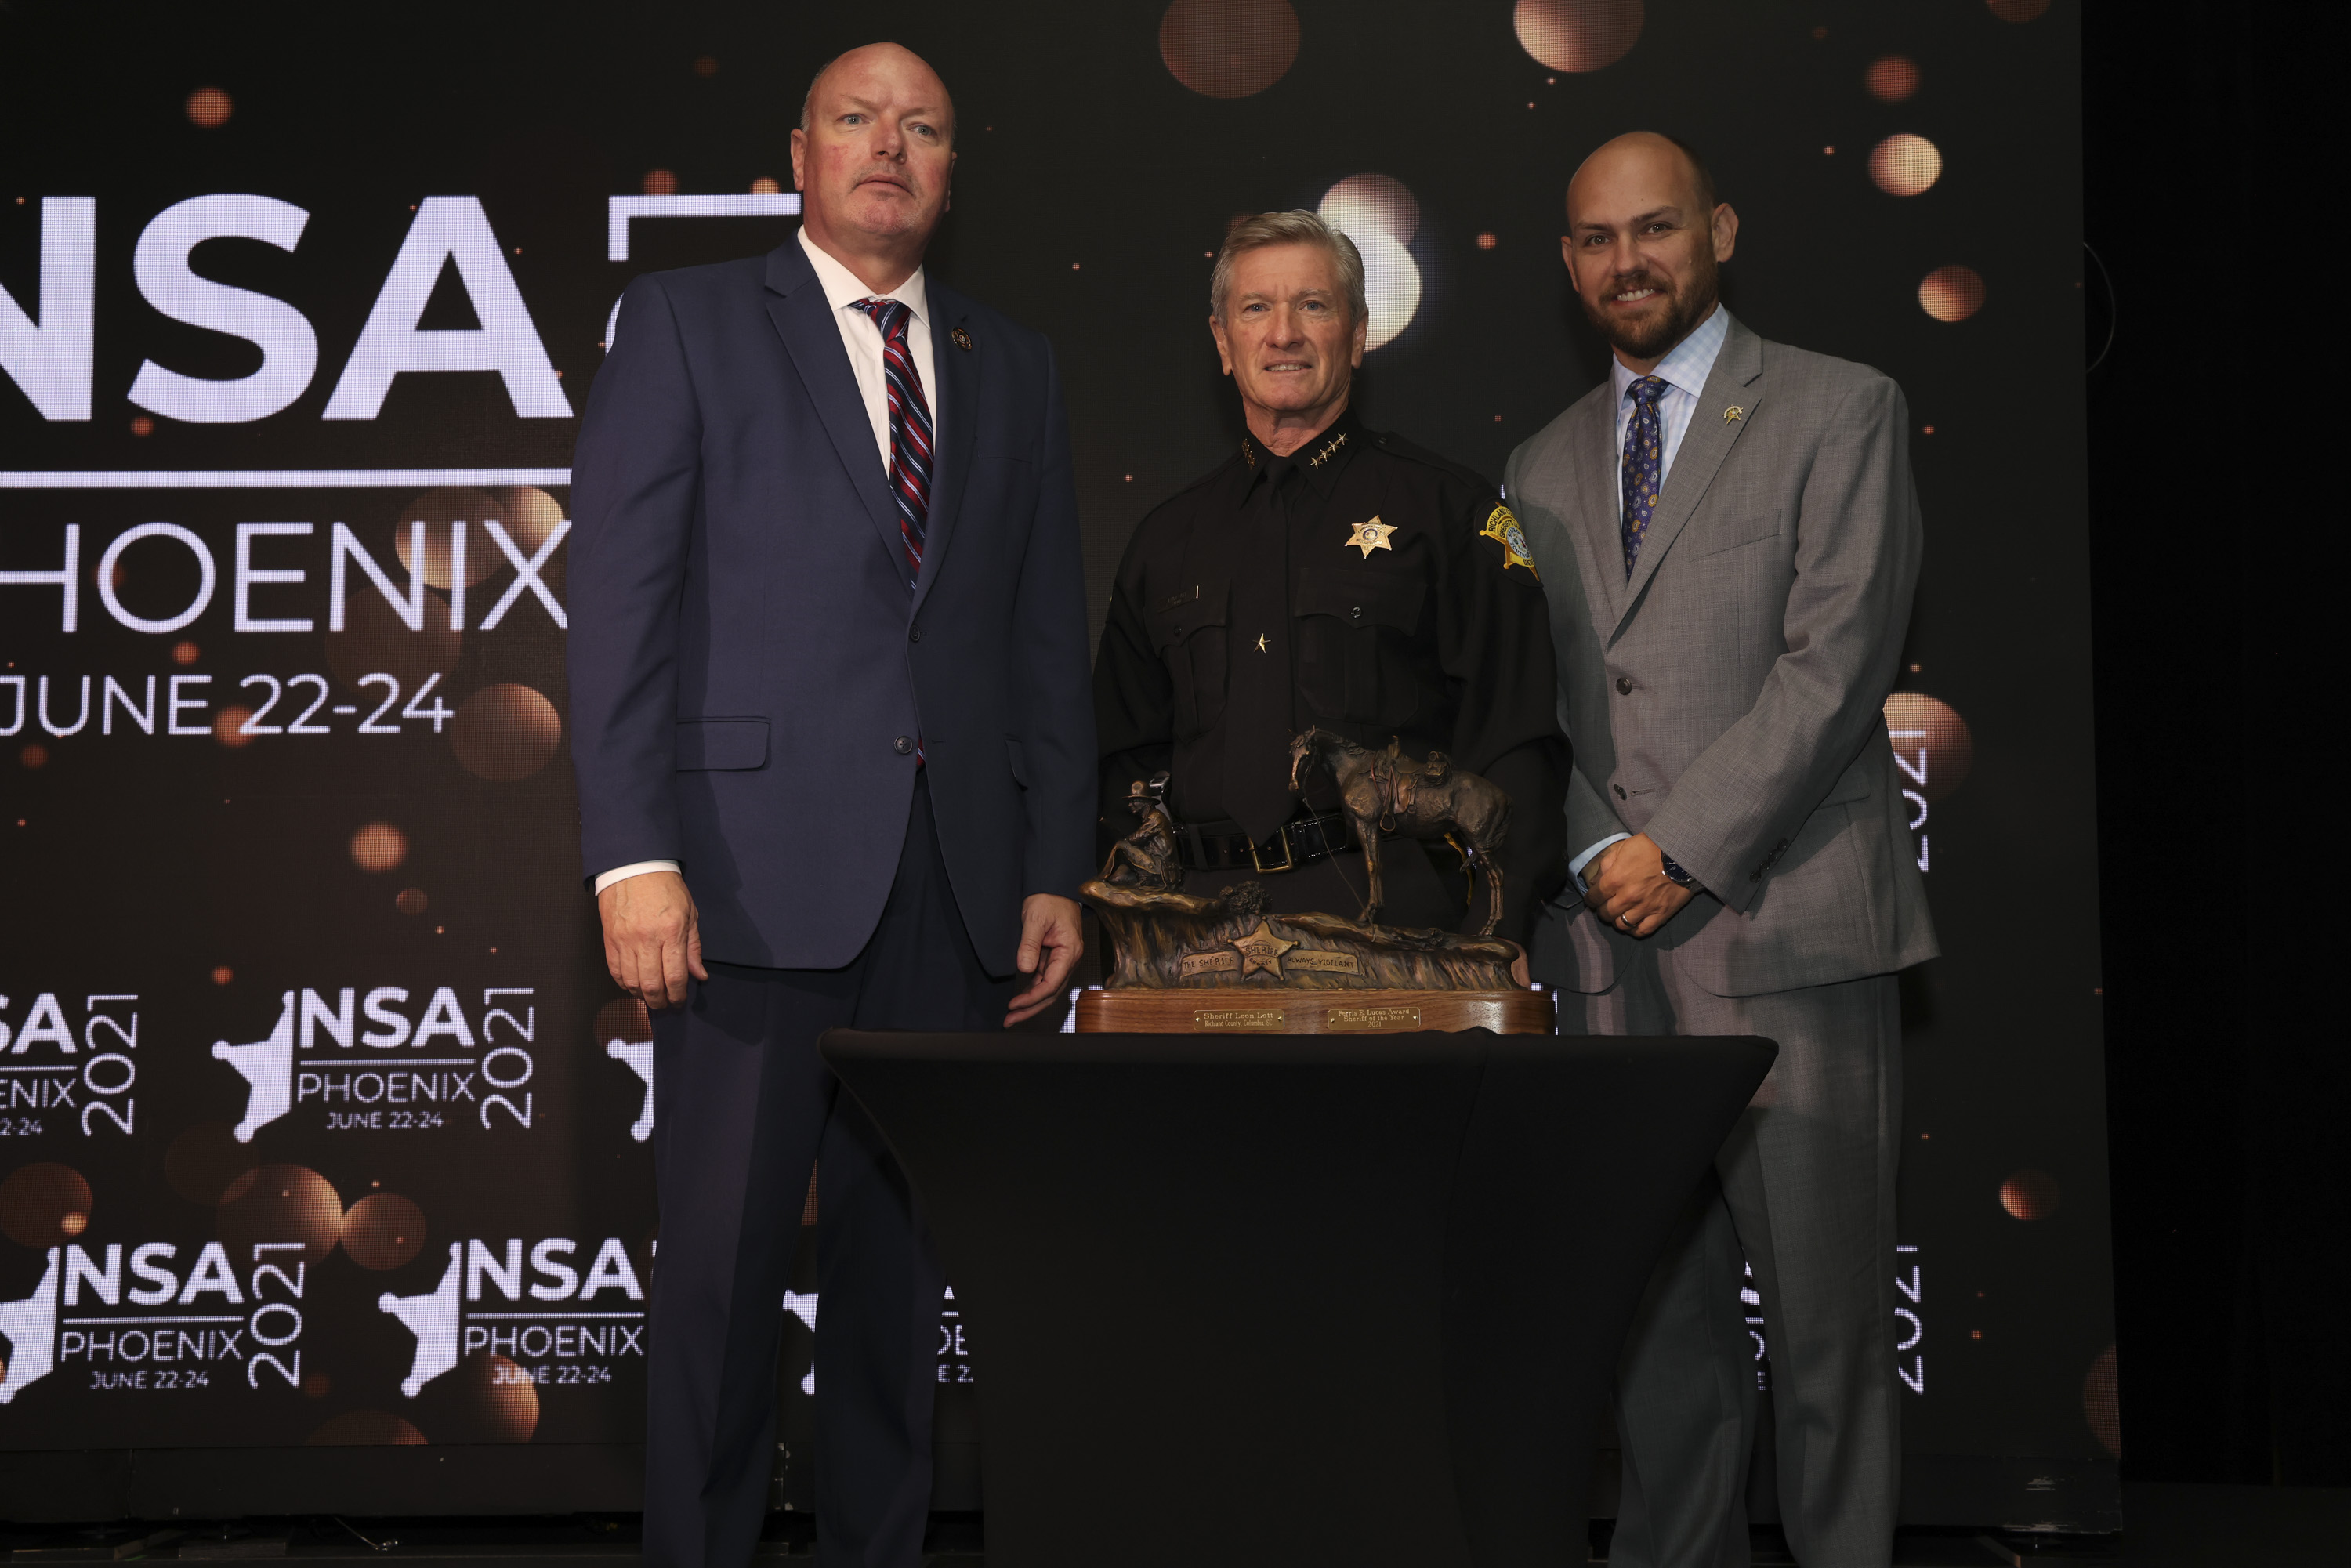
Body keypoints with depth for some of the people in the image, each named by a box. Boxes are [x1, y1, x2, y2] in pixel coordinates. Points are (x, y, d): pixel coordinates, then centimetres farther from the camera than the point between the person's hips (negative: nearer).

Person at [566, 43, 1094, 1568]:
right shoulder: (690, 321, 6)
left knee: (903, 1253, 9)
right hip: (758, 860, -3)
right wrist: (633, 857, -11)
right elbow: (620, 598, -2)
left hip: (957, 881, 4)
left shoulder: (1015, 368, 17)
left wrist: (1058, 871, 7)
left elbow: (1050, 637, 15)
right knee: (725, 1254, -1)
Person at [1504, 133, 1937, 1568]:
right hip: (1609, 938, 4)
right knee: (1655, 1302, 7)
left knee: (1826, 1309, -1)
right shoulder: (1544, 467, 19)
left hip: (1784, 927, -4)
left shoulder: (1842, 411, 3)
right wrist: (1600, 855, -1)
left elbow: (1836, 661, -7)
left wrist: (1681, 850, -11)